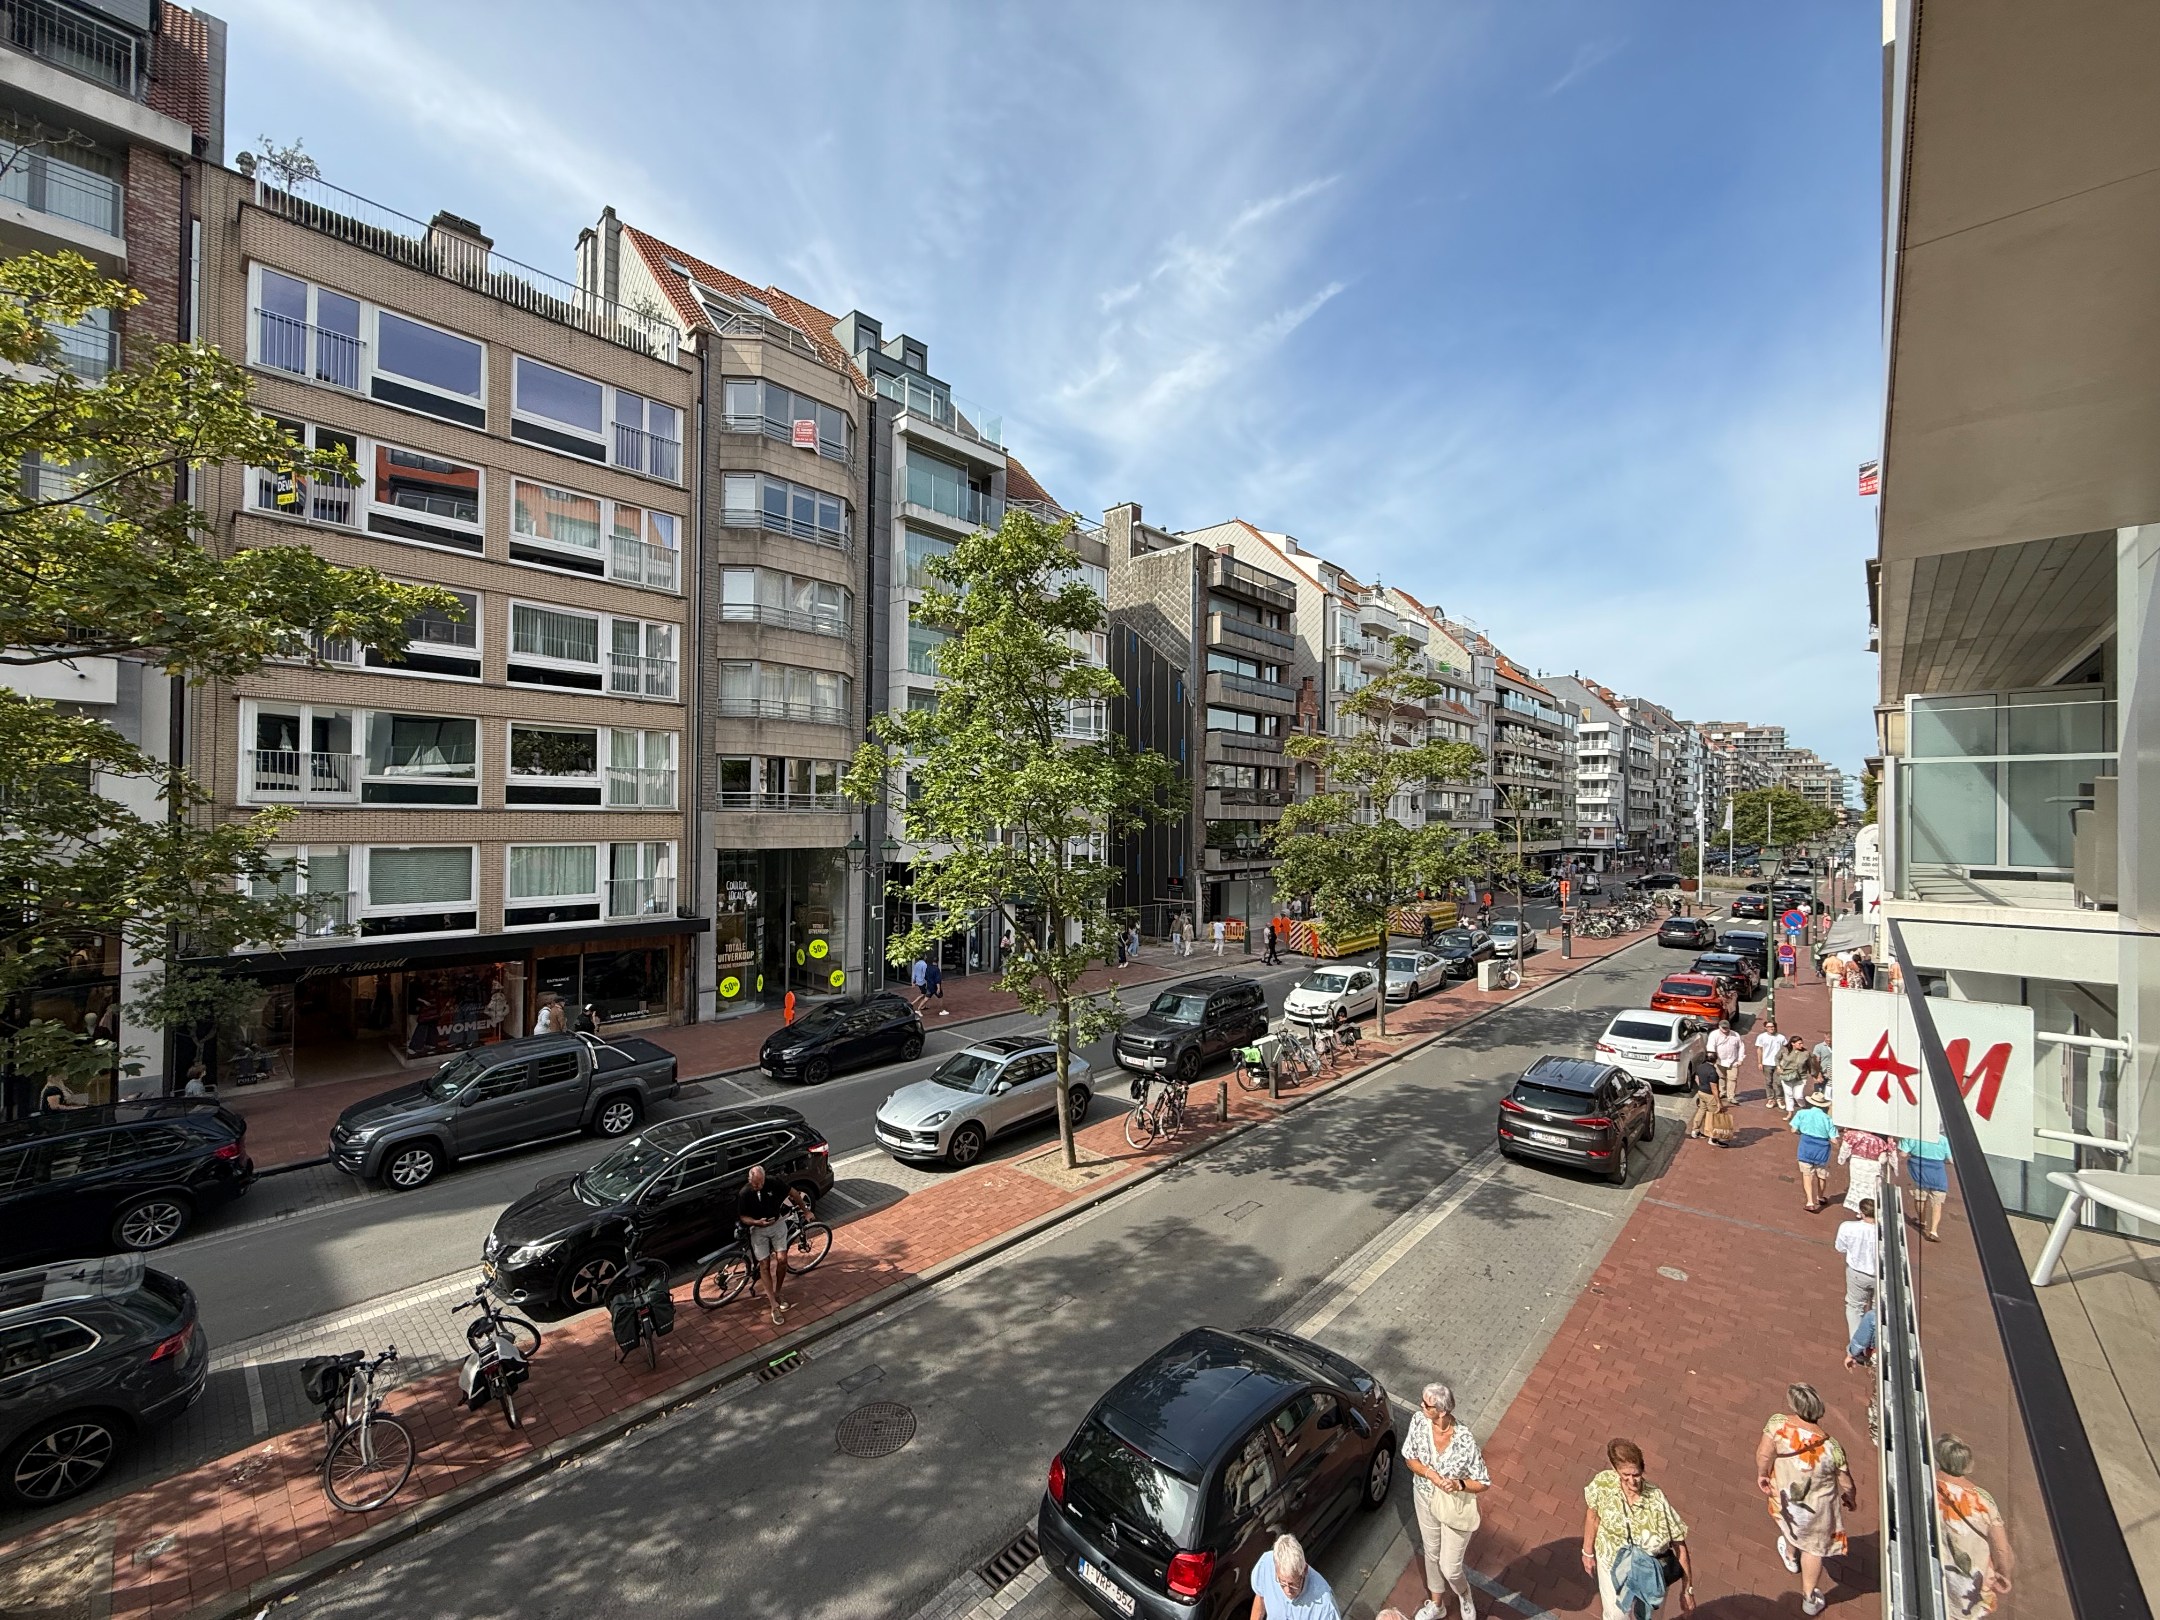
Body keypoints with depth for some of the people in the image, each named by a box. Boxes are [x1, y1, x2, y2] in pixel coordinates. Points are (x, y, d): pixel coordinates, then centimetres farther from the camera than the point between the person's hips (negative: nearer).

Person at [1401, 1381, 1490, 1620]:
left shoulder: (1465, 1441, -35)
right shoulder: (1419, 1422, -24)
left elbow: (1483, 1484, -19)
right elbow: (1409, 1458, -9)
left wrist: (1459, 1484, -36)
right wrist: (1429, 1473, -27)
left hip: (1455, 1509, -4)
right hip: (1425, 1499, 4)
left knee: (1450, 1568, 14)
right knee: (1432, 1554, 25)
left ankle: (1464, 1596, 50)